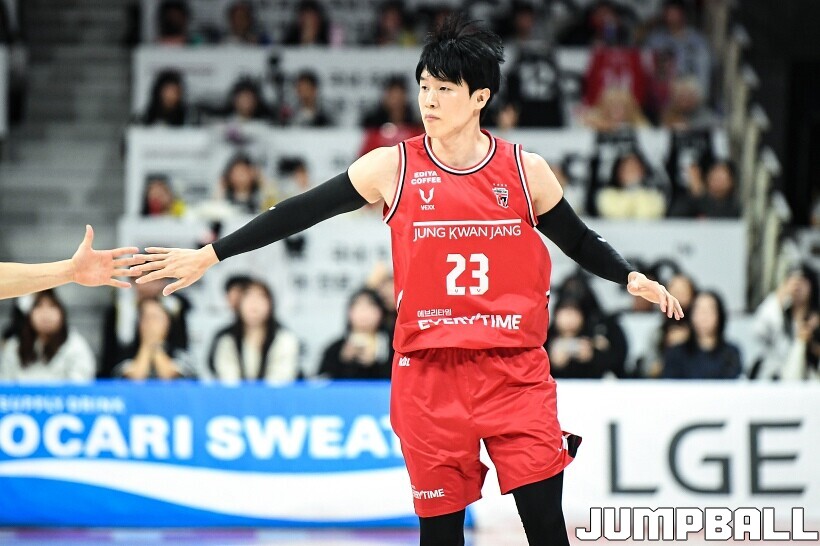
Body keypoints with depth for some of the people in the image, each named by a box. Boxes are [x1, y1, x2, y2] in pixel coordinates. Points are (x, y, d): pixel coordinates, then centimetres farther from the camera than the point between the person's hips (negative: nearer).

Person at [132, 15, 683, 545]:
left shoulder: (526, 171, 3)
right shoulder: (392, 168, 0)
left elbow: (579, 241, 15)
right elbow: (301, 213, 2)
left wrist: (632, 278, -2)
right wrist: (209, 256, 1)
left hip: (515, 371, 0)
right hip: (429, 374, 0)